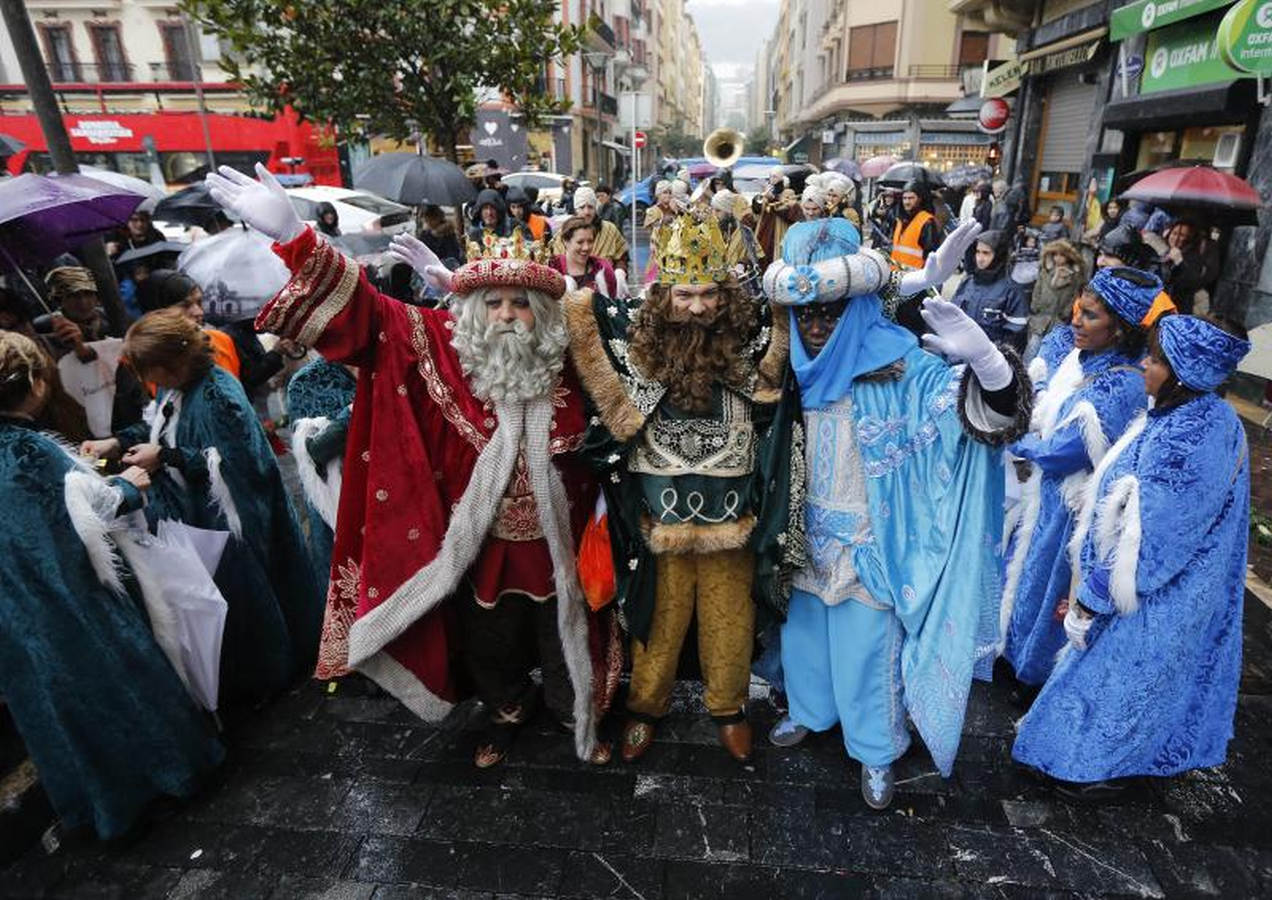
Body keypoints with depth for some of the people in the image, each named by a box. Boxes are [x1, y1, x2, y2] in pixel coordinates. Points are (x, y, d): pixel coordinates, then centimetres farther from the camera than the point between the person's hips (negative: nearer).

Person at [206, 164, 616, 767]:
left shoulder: (561, 360, -10)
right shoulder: (445, 346, -13)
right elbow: (365, 314, -20)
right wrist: (295, 239, -33)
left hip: (553, 538, 0)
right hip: (479, 538, 0)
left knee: (563, 635, 20)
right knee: (488, 641, 22)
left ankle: (574, 711, 49)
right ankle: (508, 708, 52)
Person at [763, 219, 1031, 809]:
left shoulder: (899, 366, -19)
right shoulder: (795, 358, -6)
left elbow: (994, 410, -26)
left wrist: (983, 355, -48)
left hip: (866, 539, -4)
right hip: (805, 528, 5)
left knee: (866, 645, 11)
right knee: (802, 623, 22)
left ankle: (876, 750, 37)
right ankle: (809, 709, 50)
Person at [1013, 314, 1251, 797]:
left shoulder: (1184, 441, -33)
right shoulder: (1214, 418, -2)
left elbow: (1143, 537, -27)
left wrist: (1088, 599, -15)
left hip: (1149, 596, -9)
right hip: (1178, 586, 9)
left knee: (1112, 671, 12)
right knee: (1142, 674, 25)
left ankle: (1090, 766, 35)